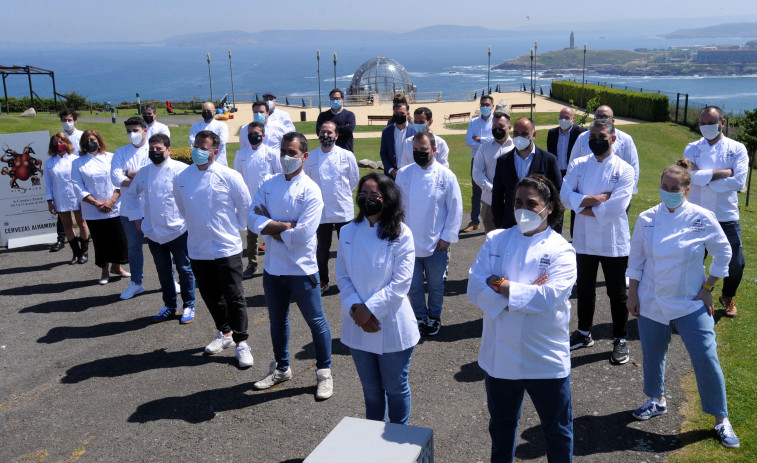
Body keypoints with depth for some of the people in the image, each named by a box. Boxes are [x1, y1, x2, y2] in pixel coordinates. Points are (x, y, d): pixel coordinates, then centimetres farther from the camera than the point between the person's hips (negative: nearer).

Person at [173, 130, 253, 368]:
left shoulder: (229, 176, -11)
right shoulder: (181, 178, 0)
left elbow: (245, 205, 0)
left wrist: (236, 228, 4)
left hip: (227, 248, -4)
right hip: (197, 249, 4)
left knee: (234, 298, 0)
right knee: (211, 296, 16)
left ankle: (241, 343, 10)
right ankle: (224, 333, 35)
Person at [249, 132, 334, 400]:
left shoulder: (310, 191, -13)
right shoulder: (268, 186, 3)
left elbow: (303, 234, -23)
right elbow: (254, 221, -9)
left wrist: (270, 225, -11)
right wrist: (287, 225, -19)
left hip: (301, 269, -5)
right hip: (272, 267, 5)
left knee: (316, 321, 7)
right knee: (277, 321, 20)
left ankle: (324, 372, 24)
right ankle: (281, 368, 39)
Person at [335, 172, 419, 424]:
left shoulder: (401, 235, -12)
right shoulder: (348, 232, 0)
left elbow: (400, 282, -16)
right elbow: (342, 276, 1)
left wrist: (370, 308, -19)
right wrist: (355, 308, -14)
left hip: (392, 327, -3)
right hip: (358, 327, 4)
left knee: (395, 388, 12)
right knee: (370, 388, 20)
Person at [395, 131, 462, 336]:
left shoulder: (446, 176, -7)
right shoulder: (403, 174, -1)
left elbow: (455, 209, -4)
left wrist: (447, 237, -6)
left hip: (436, 243, -2)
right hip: (409, 242, 2)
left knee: (436, 285, 13)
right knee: (413, 285, 11)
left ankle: (434, 317, 34)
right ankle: (420, 316, 31)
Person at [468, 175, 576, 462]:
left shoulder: (561, 251, -9)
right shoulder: (495, 241, 0)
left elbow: (550, 296, -24)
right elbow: (475, 288, -11)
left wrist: (502, 286, -19)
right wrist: (525, 292, -19)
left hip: (545, 359, -3)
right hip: (499, 355, 3)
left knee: (556, 428, 16)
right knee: (501, 426, 23)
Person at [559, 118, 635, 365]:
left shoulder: (624, 170, -8)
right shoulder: (578, 165, 3)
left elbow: (616, 207, -19)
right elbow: (565, 195, -8)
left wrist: (583, 207, -13)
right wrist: (592, 199, -19)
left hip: (613, 242, -3)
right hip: (584, 239, 4)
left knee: (617, 294, 7)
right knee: (585, 289, 17)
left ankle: (620, 340, 23)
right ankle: (584, 333, 35)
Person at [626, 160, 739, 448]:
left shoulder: (703, 219, -11)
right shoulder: (647, 219, -5)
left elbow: (722, 254, 0)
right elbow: (636, 259, 3)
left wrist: (708, 288, -3)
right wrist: (632, 294, 3)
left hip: (691, 303, -2)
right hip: (651, 302, 2)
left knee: (706, 359, -1)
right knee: (652, 354, 14)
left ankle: (721, 420, 17)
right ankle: (657, 401, 39)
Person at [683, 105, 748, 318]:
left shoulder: (737, 149, -1)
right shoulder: (692, 148, 1)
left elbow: (739, 181, -14)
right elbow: (691, 175, -16)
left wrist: (704, 177, -14)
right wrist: (722, 173, -17)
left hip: (726, 216, 0)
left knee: (736, 263, 5)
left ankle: (727, 297, 33)